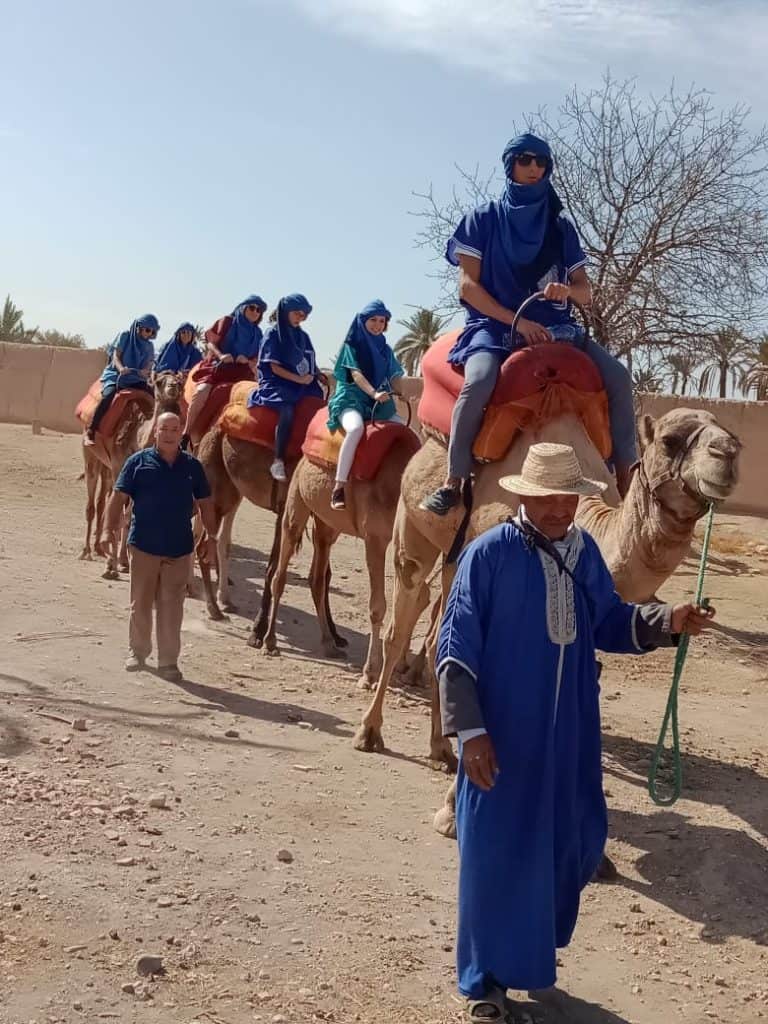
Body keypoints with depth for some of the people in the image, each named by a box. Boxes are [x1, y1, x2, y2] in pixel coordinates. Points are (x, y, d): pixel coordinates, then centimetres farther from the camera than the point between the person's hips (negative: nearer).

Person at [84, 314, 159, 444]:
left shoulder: (149, 346, 12)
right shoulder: (125, 336, 1)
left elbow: (148, 365, 6)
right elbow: (115, 356, -5)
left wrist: (145, 372, -19)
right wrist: (121, 368, -26)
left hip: (135, 379, 4)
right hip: (115, 374, -4)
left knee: (154, 397, -18)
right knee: (109, 394, -33)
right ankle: (90, 433, -32)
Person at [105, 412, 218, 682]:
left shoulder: (192, 466, 6)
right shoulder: (138, 461, -1)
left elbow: (205, 504, 11)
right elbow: (119, 497, -1)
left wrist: (212, 538, 8)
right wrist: (111, 529, -9)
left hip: (180, 549, 1)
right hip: (144, 546, -1)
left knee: (171, 608, 4)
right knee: (141, 603, 10)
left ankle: (168, 661, 13)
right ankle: (138, 652, 27)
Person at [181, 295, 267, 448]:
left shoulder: (257, 333, 16)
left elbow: (256, 360, 17)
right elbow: (211, 343, 4)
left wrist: (247, 361, -6)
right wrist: (220, 355, -16)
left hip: (241, 372, 3)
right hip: (217, 366, -3)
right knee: (201, 392, -29)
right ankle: (186, 435, -24)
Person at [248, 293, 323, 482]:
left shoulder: (302, 336, 16)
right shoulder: (273, 333, -1)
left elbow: (310, 365, 21)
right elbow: (274, 367, -7)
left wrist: (310, 377, 0)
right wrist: (298, 379, -12)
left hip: (301, 384, 7)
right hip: (276, 383, -7)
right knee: (287, 410, -33)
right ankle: (278, 462, -30)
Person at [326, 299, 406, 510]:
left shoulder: (385, 349, 17)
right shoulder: (352, 345, 3)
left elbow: (394, 380, 13)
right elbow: (356, 374, -11)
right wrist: (374, 393, -28)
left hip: (379, 403, 6)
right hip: (351, 398, -6)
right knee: (355, 428, -37)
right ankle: (339, 489, -39)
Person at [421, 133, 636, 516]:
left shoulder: (560, 226, 13)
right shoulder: (484, 219, 4)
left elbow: (586, 292, 11)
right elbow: (467, 286, -3)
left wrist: (567, 290, -14)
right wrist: (518, 322, -14)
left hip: (554, 327, 4)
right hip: (496, 325, -4)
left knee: (618, 377, -18)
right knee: (478, 381, -37)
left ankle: (625, 478, -11)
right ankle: (453, 480, -26)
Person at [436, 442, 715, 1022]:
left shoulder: (585, 551, 4)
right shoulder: (489, 554, -14)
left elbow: (609, 622, 12)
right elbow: (456, 646, -13)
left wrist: (666, 621, -5)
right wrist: (470, 729, -16)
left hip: (571, 732, 6)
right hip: (504, 732, -5)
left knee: (576, 841, 15)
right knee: (498, 850, 4)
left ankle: (534, 940, 42)